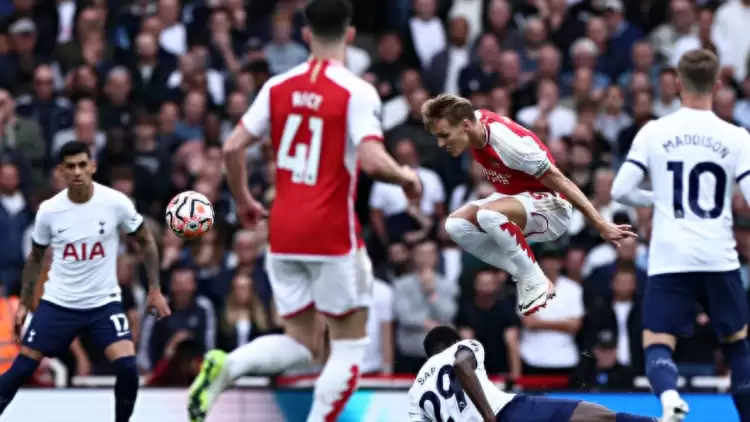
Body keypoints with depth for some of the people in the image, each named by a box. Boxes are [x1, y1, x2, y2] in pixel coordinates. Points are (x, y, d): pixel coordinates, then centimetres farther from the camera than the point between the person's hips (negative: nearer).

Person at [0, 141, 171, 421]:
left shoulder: (116, 203, -11)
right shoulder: (48, 211, -7)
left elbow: (146, 242, 3)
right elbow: (35, 258, 10)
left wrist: (155, 289, -2)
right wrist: (23, 304, 8)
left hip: (104, 303, -1)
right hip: (58, 303, 1)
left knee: (127, 367, -19)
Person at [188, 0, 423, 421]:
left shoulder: (279, 86, 5)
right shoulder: (357, 92, -10)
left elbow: (233, 147, 4)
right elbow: (372, 159, -21)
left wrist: (243, 200, 20)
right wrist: (405, 176, -1)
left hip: (283, 231, 5)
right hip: (332, 232, -5)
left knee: (301, 344, 14)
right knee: (351, 343, 8)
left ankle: (224, 366, -13)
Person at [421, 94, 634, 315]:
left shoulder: (505, 140, -31)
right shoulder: (474, 121, -9)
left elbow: (558, 180, -26)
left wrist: (601, 225, -25)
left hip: (549, 205, -9)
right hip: (517, 198, 9)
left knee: (488, 214, -35)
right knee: (456, 224, -9)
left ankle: (536, 283, -18)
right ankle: (524, 276, -1)